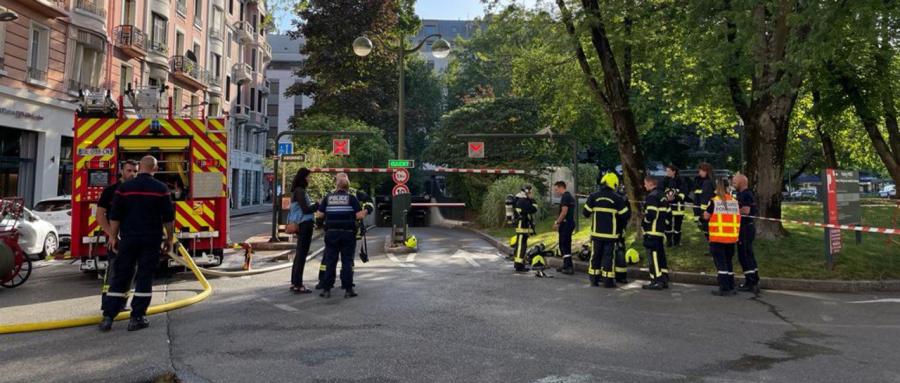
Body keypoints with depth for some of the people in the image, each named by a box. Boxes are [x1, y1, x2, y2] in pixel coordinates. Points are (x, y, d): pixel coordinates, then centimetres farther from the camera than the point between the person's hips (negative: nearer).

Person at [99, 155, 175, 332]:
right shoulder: (161, 189, -2)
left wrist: (113, 237, 13)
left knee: (120, 277, 8)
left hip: (128, 239, 2)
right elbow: (168, 217, -2)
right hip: (151, 240, -2)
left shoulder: (124, 188, 2)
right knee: (144, 278, 2)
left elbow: (115, 216, 4)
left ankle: (108, 317, 8)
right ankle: (137, 318, 3)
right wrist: (169, 238, 7)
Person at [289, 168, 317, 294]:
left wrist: (315, 205, 8)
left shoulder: (298, 191, 15)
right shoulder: (300, 191, -14)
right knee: (302, 255, -6)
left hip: (301, 225, 10)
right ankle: (298, 285, -2)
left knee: (299, 254, 15)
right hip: (305, 225, -10)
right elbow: (305, 210, -18)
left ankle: (294, 283, 23)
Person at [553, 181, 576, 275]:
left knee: (564, 245, -8)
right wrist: (558, 221, 22)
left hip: (566, 224, -10)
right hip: (570, 223, 10)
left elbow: (564, 211, -21)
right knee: (566, 245, 15)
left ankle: (569, 267, -11)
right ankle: (566, 265, 20)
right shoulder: (570, 196, 18)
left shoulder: (565, 197, -14)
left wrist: (557, 223, -15)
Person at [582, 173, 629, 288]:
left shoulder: (593, 196, -3)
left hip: (596, 232, 2)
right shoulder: (618, 198, -7)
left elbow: (585, 213, 1)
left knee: (596, 255, 11)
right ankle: (608, 280, 3)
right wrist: (622, 227, 16)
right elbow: (624, 216, -3)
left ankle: (594, 279, 16)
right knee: (608, 256, 2)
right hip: (611, 234, -2)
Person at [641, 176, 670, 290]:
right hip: (661, 231, 10)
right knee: (661, 255, 14)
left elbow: (650, 214, -21)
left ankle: (656, 281, -7)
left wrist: (643, 223, -5)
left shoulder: (652, 196, -14)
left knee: (653, 256, -6)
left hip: (652, 231, -10)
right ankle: (664, 280, 18)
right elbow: (667, 213, 18)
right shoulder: (663, 195, 16)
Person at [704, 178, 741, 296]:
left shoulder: (714, 201, -8)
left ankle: (724, 289, -4)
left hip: (717, 238, -4)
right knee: (728, 261, 17)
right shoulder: (735, 201, 4)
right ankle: (731, 288, 21)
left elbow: (706, 216, 0)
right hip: (732, 238, 4)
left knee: (720, 262, 0)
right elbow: (738, 217, 12)